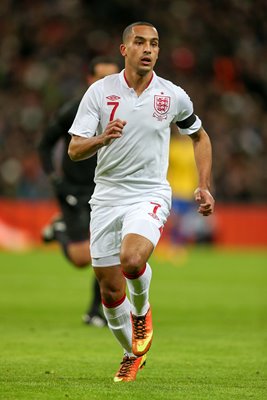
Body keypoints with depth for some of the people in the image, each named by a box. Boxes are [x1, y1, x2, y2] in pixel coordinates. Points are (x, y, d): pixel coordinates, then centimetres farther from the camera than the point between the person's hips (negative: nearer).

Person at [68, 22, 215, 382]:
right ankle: (133, 354, 28)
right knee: (109, 288, 4)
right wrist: (102, 138, -28)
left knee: (132, 260, -30)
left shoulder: (173, 96, -2)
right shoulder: (99, 92, -4)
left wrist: (204, 186, 9)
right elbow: (74, 150, -7)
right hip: (106, 197, 2)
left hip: (150, 195, -2)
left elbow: (199, 136, 17)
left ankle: (142, 311, 3)